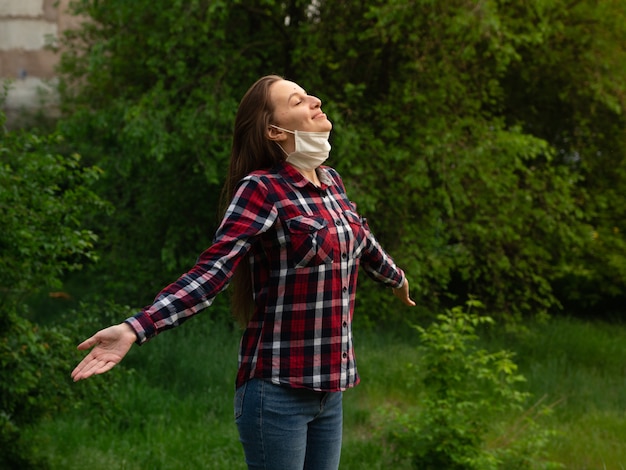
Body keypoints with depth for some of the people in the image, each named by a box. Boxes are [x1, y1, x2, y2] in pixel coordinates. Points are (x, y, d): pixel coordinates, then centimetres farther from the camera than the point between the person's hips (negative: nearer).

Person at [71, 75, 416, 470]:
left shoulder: (331, 181, 9)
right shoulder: (261, 189, -13)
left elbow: (361, 241, 28)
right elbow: (212, 271, -21)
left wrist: (397, 278, 47)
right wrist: (135, 329, -34)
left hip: (330, 388, 7)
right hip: (278, 391, -7)